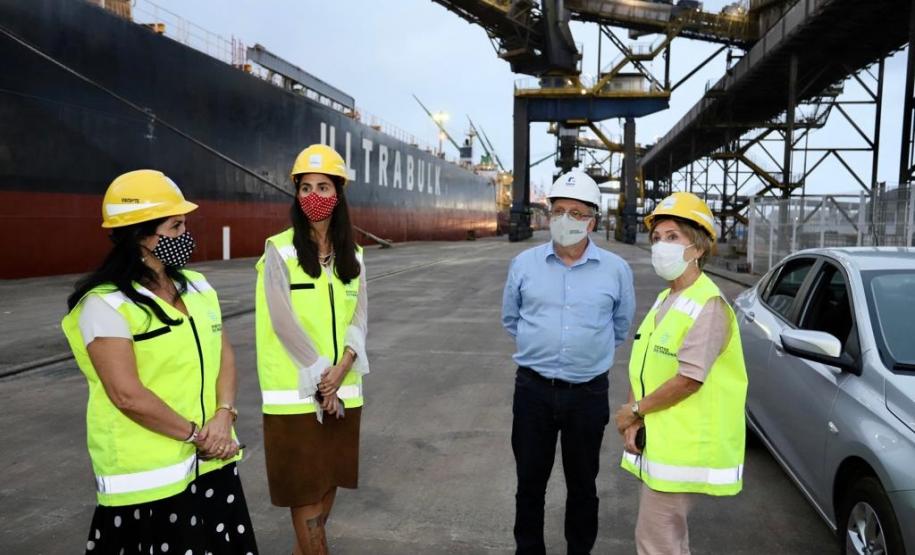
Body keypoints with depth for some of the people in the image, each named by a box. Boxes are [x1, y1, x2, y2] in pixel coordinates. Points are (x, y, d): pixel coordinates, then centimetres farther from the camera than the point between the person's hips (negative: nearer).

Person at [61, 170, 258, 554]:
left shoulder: (196, 286, 6)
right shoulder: (106, 304, -14)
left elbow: (224, 356, 6)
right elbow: (128, 395, -19)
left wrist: (223, 418, -9)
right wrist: (196, 434, -13)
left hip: (211, 462, 6)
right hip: (148, 475, -6)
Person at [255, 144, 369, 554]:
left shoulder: (352, 255, 8)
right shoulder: (279, 250, -7)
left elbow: (358, 318, 2)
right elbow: (283, 321, -13)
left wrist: (339, 371, -12)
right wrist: (318, 377, -13)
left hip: (342, 388, 5)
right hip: (296, 388, -5)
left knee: (330, 474, 15)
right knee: (303, 484, 3)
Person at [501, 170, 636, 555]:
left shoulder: (616, 270, -4)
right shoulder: (524, 264, -1)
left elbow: (620, 327, 11)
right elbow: (510, 319, 13)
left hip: (588, 393, 0)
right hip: (533, 389, 1)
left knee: (582, 485, 15)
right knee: (530, 482, 13)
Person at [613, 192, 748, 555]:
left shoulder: (708, 306, -16)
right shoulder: (664, 301, 11)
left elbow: (688, 379, -22)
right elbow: (641, 365, 9)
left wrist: (634, 410, -11)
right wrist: (633, 423, -3)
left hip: (682, 448, -9)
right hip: (657, 442, 9)